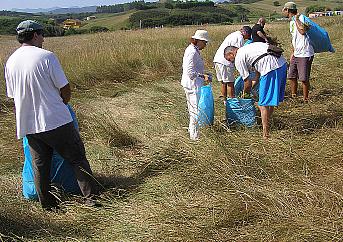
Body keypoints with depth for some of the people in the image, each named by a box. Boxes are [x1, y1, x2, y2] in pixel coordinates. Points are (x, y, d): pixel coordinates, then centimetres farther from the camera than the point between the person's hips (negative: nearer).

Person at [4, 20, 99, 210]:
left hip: (28, 125, 6)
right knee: (77, 158, 6)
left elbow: (13, 95, 13)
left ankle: (47, 204, 21)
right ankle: (91, 197, 8)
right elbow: (66, 90, -9)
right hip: (56, 121, -5)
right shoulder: (46, 56, -11)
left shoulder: (10, 62, 6)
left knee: (40, 164, 14)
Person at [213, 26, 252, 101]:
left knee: (223, 83, 14)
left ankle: (225, 101, 20)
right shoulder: (240, 38, -6)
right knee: (230, 83, -3)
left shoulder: (233, 35, 25)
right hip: (225, 62, -9)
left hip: (217, 59, 9)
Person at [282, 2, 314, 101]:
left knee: (304, 78, -4)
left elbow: (303, 31, -32)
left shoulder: (300, 18, -13)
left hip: (305, 54, -9)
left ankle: (305, 99, 8)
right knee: (291, 76, 12)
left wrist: (296, 19, -21)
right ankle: (293, 96, 25)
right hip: (296, 54, 9)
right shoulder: (291, 22, 15)